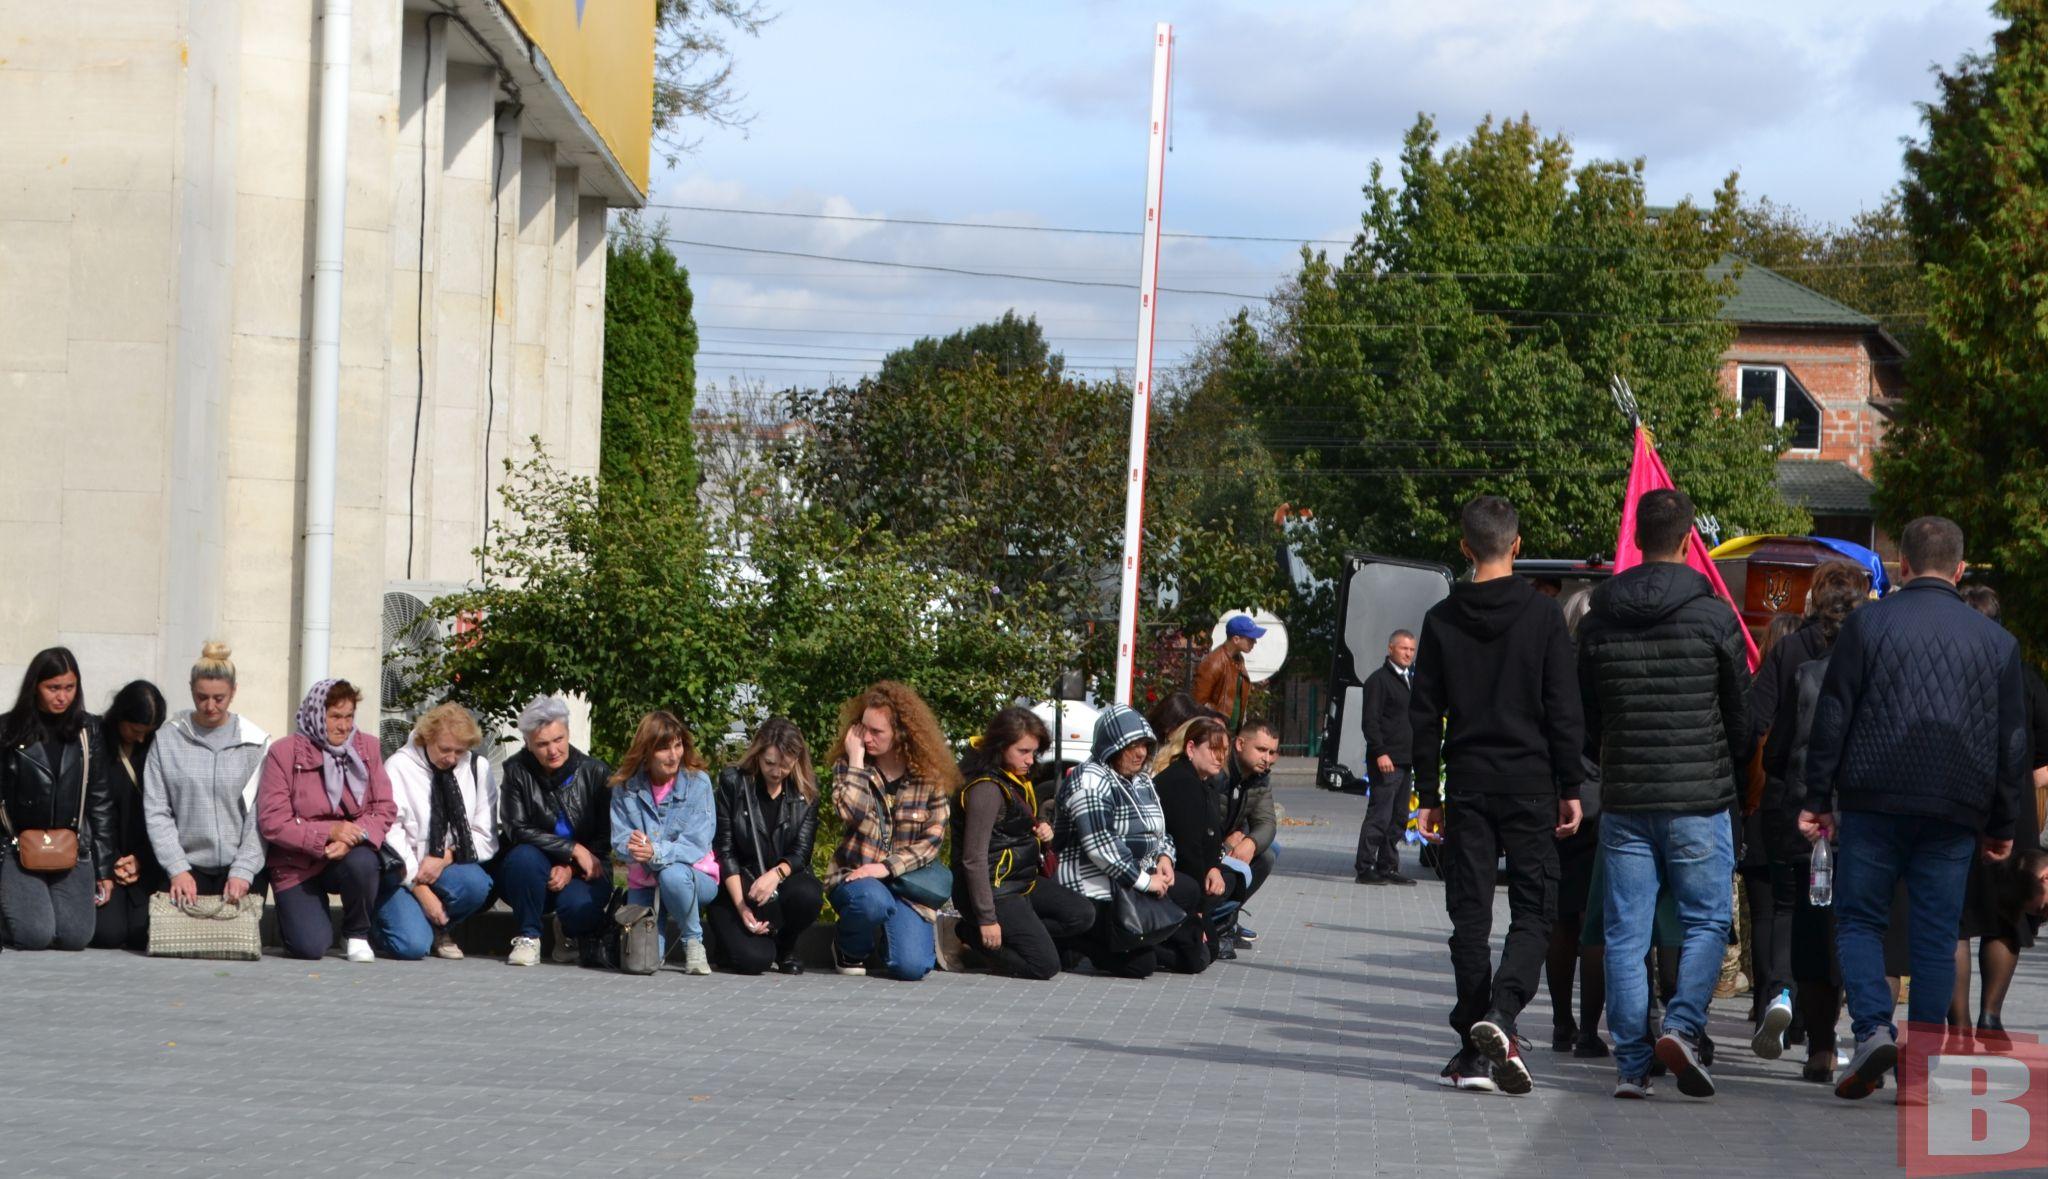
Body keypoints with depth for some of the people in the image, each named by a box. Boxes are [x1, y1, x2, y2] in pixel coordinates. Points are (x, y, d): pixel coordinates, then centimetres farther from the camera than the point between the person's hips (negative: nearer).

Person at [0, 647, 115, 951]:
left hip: (73, 854, 2)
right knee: (36, 937, -16)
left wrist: (105, 868, 7)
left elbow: (101, 801, 9)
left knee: (76, 937, -11)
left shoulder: (88, 731, 7)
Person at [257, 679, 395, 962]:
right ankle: (296, 916, 21)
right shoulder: (284, 753, -8)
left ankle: (358, 936, -6)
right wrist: (328, 833, -23)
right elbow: (272, 822, -13)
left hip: (350, 853, 2)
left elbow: (385, 810, -2)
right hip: (298, 865, -2)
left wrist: (356, 836, -23)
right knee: (310, 947, -19)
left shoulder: (367, 747, 2)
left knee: (362, 862, -35)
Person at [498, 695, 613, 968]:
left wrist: (571, 867, -17)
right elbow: (518, 830, -13)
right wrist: (574, 849, -19)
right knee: (524, 856, -34)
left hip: (582, 873, 0)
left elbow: (606, 838, -2)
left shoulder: (596, 773, -4)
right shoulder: (516, 771, -5)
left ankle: (570, 935, 8)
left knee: (579, 906, -32)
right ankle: (528, 937, -13)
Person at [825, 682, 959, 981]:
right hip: (855, 875, 0)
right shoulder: (849, 769, 2)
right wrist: (856, 759, -14)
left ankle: (918, 936, 19)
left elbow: (932, 840, -4)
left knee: (910, 967, -21)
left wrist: (887, 866, -16)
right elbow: (852, 813, -18)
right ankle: (851, 950, -2)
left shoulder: (931, 777, -1)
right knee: (873, 900, -39)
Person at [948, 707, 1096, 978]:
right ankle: (972, 935, -1)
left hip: (1023, 880, 10)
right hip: (995, 889, -10)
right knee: (1044, 966, -13)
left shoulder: (1018, 781, 9)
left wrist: (1043, 830, 2)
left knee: (1082, 914, 3)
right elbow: (974, 858, -23)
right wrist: (987, 919, -22)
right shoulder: (987, 788, -21)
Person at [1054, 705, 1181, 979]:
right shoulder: (1091, 780, -14)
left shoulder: (1142, 781, 16)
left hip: (1133, 886, 10)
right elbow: (1099, 846, -22)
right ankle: (1069, 943, -3)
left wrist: (1164, 857, 3)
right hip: (1095, 893, -10)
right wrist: (1144, 881, -19)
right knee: (1140, 963, -18)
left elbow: (1159, 831, 26)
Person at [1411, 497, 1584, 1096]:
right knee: (1534, 909, 3)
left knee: (1470, 915, 6)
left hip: (1467, 784, 2)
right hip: (1529, 785, -2)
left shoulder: (1441, 619, 3)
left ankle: (1472, 1050, 5)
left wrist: (1429, 794, 11)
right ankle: (1500, 1013, -20)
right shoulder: (1543, 614, -3)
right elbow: (1563, 710, -4)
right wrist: (1569, 788, 2)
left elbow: (1424, 715, 5)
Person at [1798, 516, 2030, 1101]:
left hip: (1874, 801, -2)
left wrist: (1818, 799, 3)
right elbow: (2013, 740, 12)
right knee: (1937, 935, 6)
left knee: (1859, 920, 6)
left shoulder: (1868, 623, 1)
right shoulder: (1995, 640, 9)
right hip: (1955, 812, 2)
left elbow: (1832, 718, -1)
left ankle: (1873, 1029, -15)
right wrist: (2003, 824, 18)